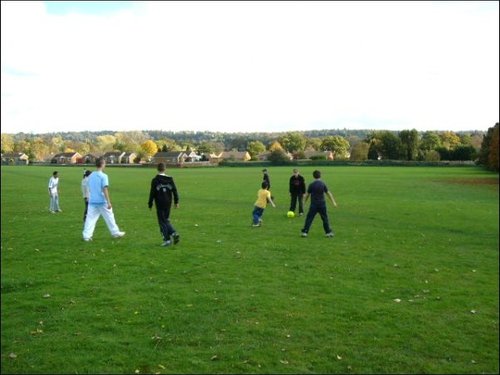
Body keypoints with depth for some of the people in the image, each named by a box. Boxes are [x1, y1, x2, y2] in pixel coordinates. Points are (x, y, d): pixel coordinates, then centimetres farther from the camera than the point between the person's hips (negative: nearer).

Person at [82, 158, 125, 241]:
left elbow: (89, 189, 14)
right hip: (102, 201, -5)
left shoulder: (91, 176, 8)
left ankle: (86, 236, -2)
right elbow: (105, 189, -16)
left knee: (90, 218, 4)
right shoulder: (103, 176, -11)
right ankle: (115, 233, 18)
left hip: (92, 201, 5)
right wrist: (109, 202, -15)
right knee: (109, 217, 8)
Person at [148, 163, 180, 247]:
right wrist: (176, 202, 13)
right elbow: (175, 191, 6)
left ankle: (167, 239, -2)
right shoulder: (170, 179, 4)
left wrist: (150, 204, 3)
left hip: (160, 204, -4)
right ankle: (174, 233, -1)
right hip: (168, 203, 4)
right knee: (166, 220, 18)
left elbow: (152, 193, -6)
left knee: (162, 221, 2)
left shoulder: (155, 180, -7)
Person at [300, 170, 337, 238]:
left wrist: (304, 202, 16)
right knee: (325, 218, 11)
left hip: (314, 204, -2)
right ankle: (329, 232, 12)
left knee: (309, 218, 2)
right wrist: (333, 202, 10)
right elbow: (328, 193, 4)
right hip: (322, 204, 2)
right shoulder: (323, 184, 0)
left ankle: (304, 232, 0)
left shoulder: (311, 185, -6)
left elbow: (307, 194, 1)